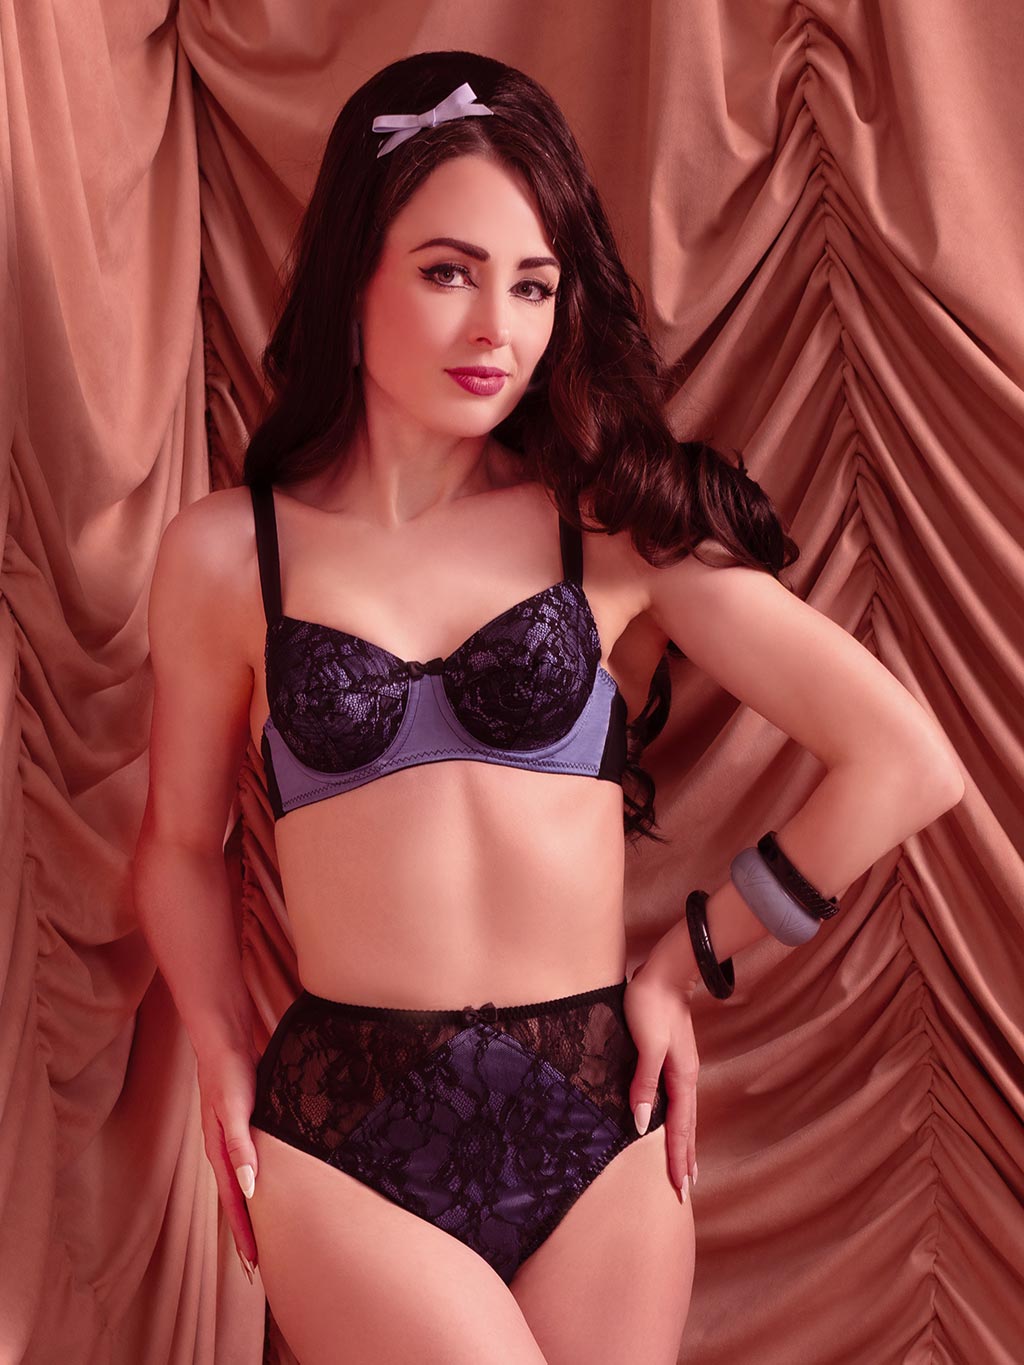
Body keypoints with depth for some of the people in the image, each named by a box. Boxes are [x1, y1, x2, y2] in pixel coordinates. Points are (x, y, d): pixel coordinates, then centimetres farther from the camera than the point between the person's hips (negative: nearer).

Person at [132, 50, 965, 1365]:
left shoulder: (619, 526, -2)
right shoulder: (226, 552, 0)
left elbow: (905, 764, -2)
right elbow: (181, 843, 13)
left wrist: (685, 961, 1)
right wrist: (226, 1061, 0)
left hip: (600, 1131, 1)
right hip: (348, 1151, -1)